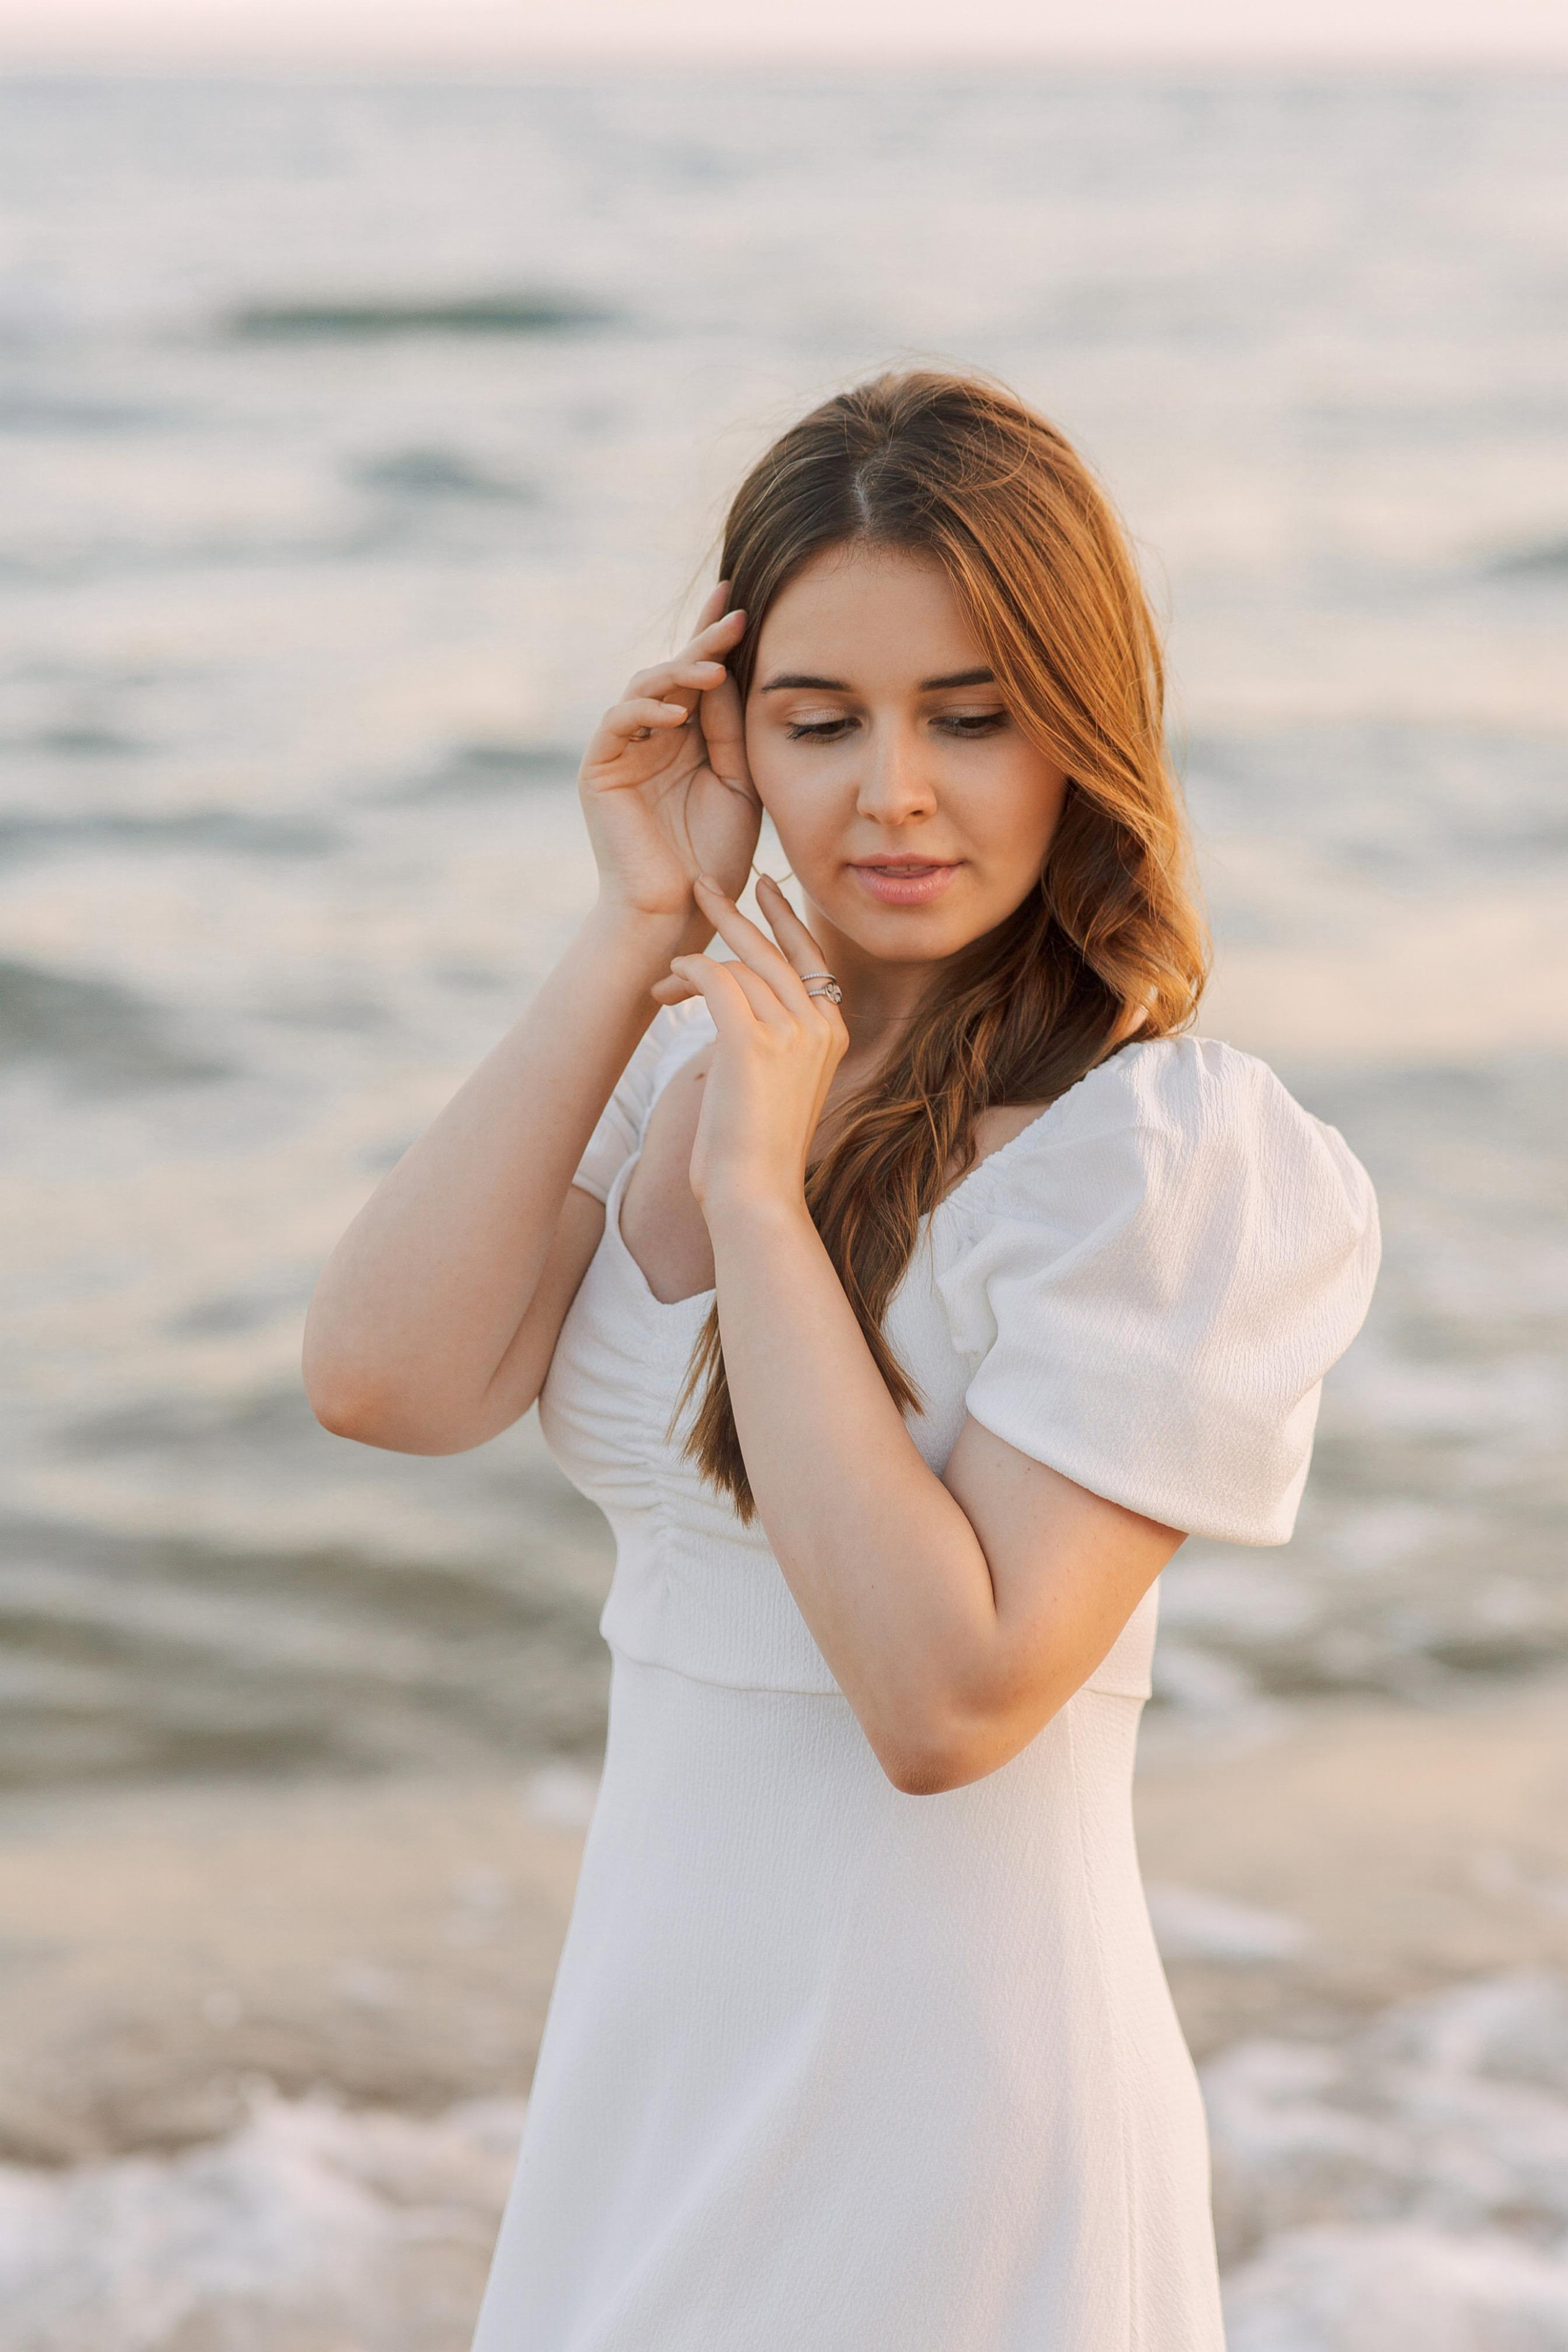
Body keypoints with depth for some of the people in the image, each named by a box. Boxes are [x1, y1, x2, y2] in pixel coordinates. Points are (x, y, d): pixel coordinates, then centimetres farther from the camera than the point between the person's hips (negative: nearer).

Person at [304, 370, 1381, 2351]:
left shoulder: (1178, 1153, -17)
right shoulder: (703, 1046, 3)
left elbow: (948, 1697, -24)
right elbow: (381, 1381, -11)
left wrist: (760, 1182, -19)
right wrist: (639, 930, -10)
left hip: (941, 2108, -6)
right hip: (657, 2051, 6)